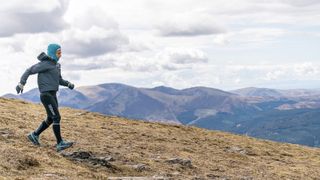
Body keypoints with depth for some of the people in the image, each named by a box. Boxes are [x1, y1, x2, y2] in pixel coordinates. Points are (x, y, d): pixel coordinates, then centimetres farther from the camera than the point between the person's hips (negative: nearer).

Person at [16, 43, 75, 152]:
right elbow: (29, 71, -8)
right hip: (46, 95, -9)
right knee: (57, 118, -11)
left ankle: (34, 135, 27)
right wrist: (21, 84, -18)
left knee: (51, 119, 14)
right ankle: (60, 144, -9)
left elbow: (59, 80, 21)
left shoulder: (55, 64, 15)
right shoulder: (45, 63, -11)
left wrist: (68, 84, 2)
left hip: (52, 95, 9)